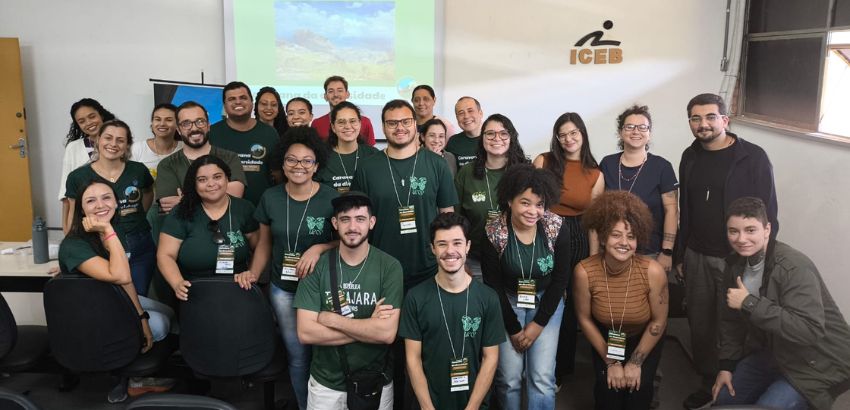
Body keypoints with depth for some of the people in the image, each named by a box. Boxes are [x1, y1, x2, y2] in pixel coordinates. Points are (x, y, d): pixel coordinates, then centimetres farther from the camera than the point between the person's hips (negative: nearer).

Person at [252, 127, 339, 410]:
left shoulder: (330, 198, -9)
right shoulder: (270, 198, -1)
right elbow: (265, 243, 9)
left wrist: (319, 248, -21)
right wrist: (254, 273, -3)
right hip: (283, 288, 2)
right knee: (298, 356, 12)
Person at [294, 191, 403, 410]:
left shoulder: (389, 267, -13)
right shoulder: (317, 266, -9)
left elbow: (387, 333, -21)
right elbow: (305, 333, -16)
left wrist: (331, 319, -18)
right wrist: (369, 326, -19)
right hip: (326, 383, 1)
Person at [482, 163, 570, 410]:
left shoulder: (557, 230, -14)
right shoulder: (493, 234, -17)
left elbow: (560, 279, -6)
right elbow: (493, 286, -9)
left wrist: (538, 323, -8)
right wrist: (513, 328, -7)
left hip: (546, 304, 1)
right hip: (507, 304, -1)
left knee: (542, 378, -4)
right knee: (509, 378, -2)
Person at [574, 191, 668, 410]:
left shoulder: (653, 271, -29)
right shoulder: (585, 272, -28)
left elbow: (658, 321, -14)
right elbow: (584, 319, -13)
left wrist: (635, 363, -11)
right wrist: (610, 362, -10)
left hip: (644, 340, 0)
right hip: (605, 338, 0)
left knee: (639, 386, -18)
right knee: (608, 385, -18)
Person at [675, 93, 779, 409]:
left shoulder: (753, 157, -10)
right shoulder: (690, 157, 6)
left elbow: (767, 213, -8)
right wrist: (679, 254, 12)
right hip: (696, 256, 5)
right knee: (699, 324, 11)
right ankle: (709, 382, 29)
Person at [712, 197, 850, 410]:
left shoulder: (794, 267, -27)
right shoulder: (735, 264, -2)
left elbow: (811, 330, -37)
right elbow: (731, 318, 8)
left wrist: (750, 303, -35)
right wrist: (726, 365, 2)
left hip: (817, 364, -7)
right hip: (773, 352, 8)